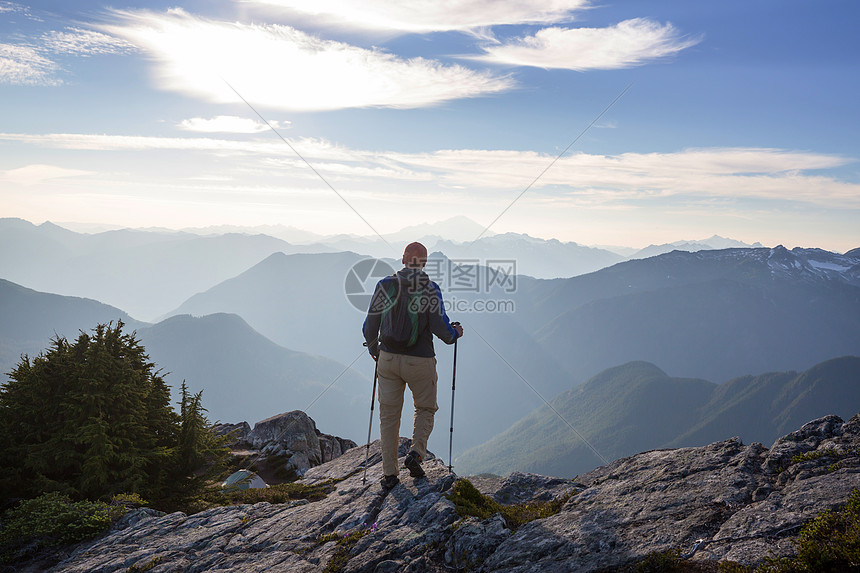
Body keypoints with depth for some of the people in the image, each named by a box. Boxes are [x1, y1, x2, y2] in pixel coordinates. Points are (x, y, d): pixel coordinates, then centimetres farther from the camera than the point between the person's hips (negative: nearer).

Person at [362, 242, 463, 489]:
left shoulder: (384, 285, -2)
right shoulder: (430, 288, -10)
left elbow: (369, 326, 0)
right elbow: (440, 327, -14)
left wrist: (374, 349, 19)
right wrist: (454, 334, 9)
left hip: (388, 358, 2)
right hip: (420, 361, -2)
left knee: (389, 415, 11)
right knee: (425, 408, 21)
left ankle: (389, 473, 14)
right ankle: (416, 453, 1)